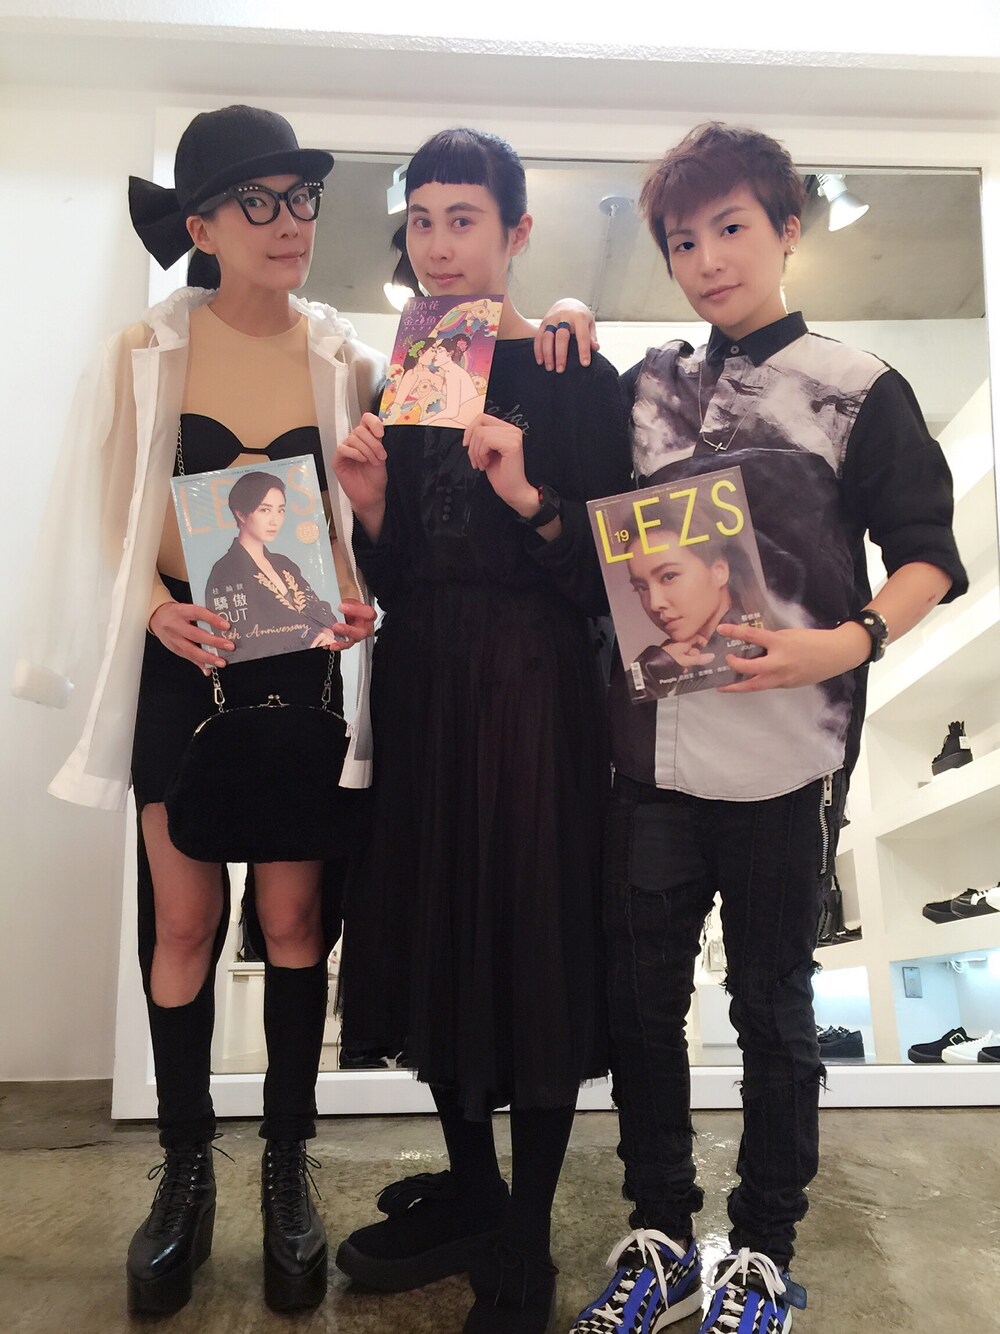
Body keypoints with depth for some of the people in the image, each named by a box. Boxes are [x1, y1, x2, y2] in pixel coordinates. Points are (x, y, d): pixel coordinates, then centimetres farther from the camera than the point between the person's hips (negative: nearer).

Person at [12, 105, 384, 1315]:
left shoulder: (344, 358, 3)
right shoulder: (143, 355, 1)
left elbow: (368, 517, 5)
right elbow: (110, 523, -1)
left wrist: (360, 601, -15)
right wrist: (163, 611, -20)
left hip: (304, 669, 1)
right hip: (181, 669, 0)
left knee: (293, 914, 7)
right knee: (185, 919, 7)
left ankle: (288, 1163, 26)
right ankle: (185, 1166, 28)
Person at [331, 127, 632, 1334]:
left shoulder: (574, 375, -4)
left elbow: (606, 576, -9)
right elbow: (391, 576, 11)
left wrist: (528, 496, -23)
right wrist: (368, 505, -7)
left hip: (533, 692, -5)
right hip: (418, 689, 6)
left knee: (533, 941, 2)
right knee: (431, 931, 13)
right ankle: (468, 1191, 36)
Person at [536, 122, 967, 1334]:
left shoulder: (859, 389, 3)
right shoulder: (647, 388, 13)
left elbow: (927, 555, 1)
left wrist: (848, 643, -18)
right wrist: (564, 341, 7)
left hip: (783, 755, -3)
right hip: (653, 746, 4)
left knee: (771, 1001, 10)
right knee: (640, 995, 10)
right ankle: (659, 1235, 31)